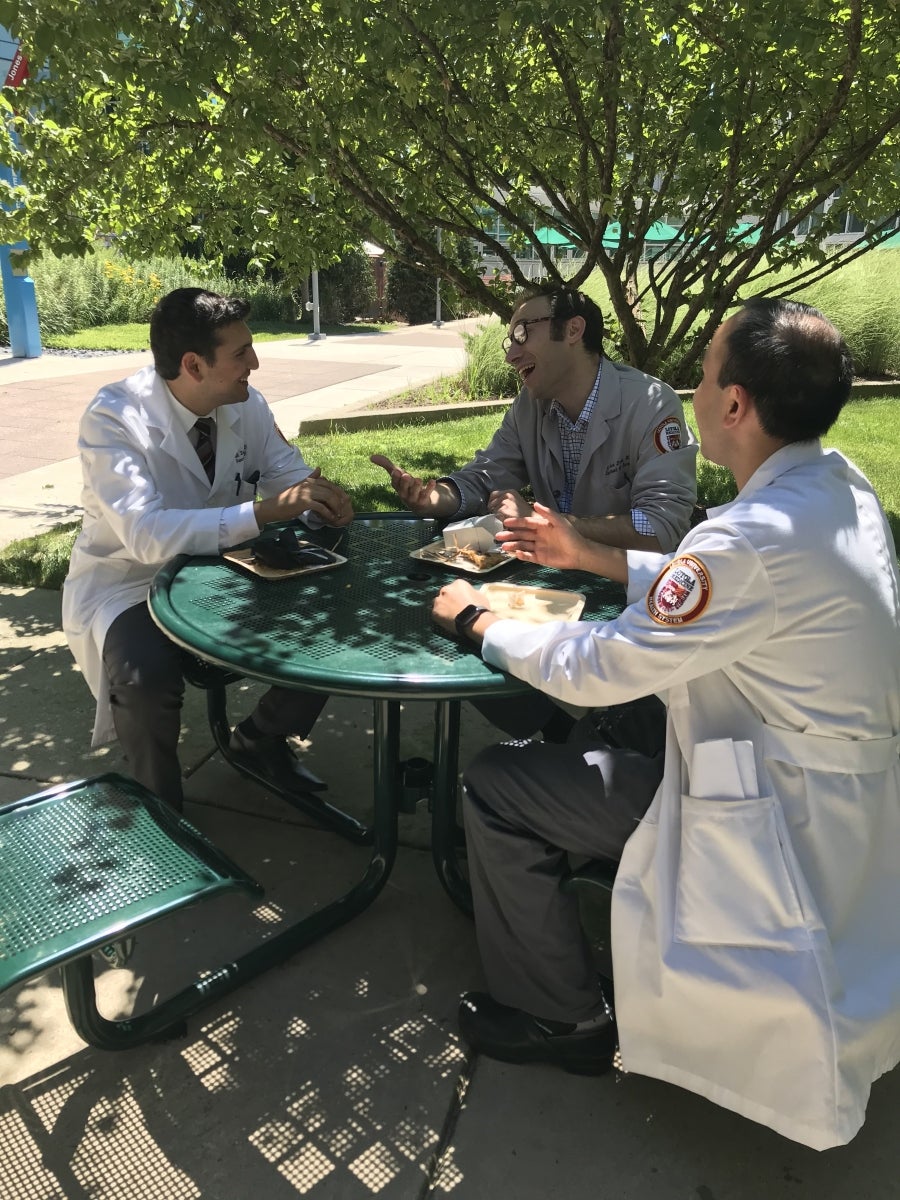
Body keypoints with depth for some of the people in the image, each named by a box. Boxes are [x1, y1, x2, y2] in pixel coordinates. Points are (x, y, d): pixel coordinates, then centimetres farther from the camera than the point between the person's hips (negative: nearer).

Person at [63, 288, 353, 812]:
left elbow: (289, 478, 1)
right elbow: (145, 535, -37)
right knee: (148, 677, -34)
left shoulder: (246, 404, -7)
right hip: (130, 583, -5)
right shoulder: (113, 417, -24)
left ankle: (262, 739, 15)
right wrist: (264, 511, -44)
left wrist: (321, 499, -24)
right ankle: (162, 810, -3)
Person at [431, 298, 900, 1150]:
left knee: (495, 787, -2)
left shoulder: (759, 537, -31)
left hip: (768, 816, -9)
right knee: (565, 736, 23)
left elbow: (597, 670, -24)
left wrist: (476, 621, -7)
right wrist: (591, 557, 13)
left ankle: (558, 1021, 16)